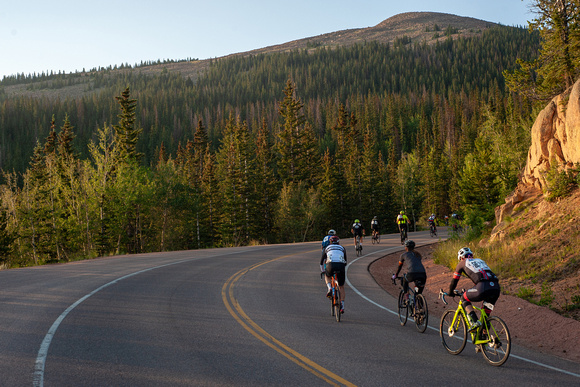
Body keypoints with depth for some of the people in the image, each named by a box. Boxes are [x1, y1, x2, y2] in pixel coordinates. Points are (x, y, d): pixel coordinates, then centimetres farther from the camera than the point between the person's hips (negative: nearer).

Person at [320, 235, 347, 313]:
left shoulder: (327, 248, 26)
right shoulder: (342, 249, 28)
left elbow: (322, 261, 34)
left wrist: (322, 270, 49)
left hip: (330, 266, -1)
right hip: (341, 267, 1)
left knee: (327, 276, 35)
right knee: (341, 287, 17)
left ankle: (329, 288, 5)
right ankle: (342, 307, 10)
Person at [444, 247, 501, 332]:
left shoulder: (462, 263, 21)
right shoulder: (480, 260, 36)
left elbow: (454, 280, 26)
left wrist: (450, 292, 42)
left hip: (483, 288, -6)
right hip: (496, 287, 6)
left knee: (465, 298, 18)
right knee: (487, 312, 27)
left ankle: (475, 322, 1)